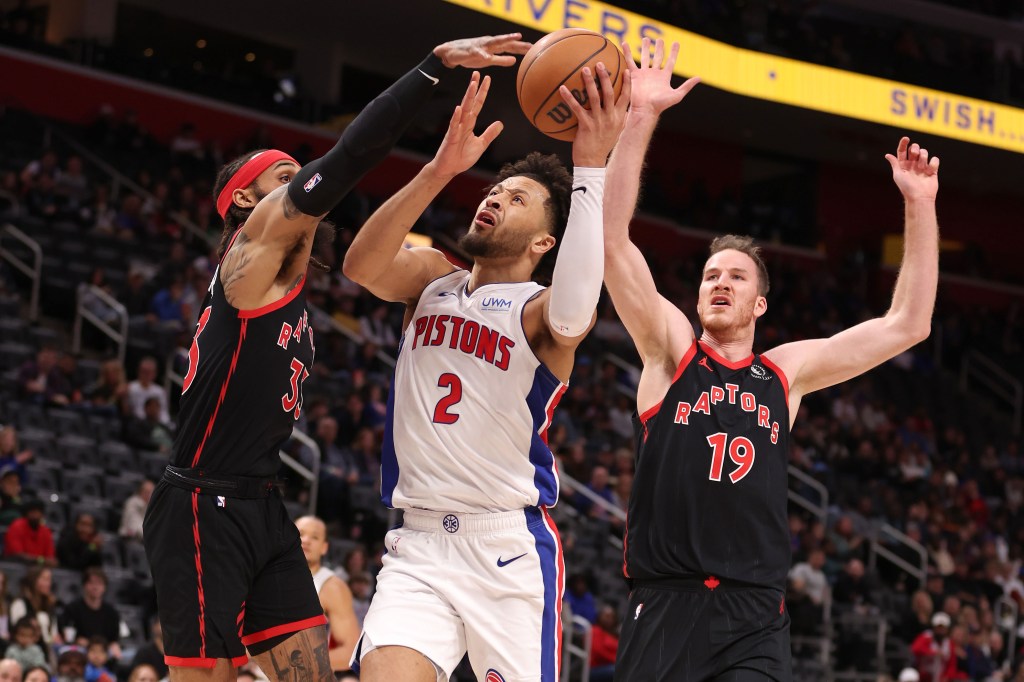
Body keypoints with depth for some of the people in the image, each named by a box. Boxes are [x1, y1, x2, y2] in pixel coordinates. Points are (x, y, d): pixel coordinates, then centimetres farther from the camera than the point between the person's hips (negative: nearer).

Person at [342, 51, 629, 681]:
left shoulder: (538, 309, -2)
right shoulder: (433, 279, 12)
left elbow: (573, 312, -28)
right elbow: (362, 266, -10)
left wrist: (590, 169, -31)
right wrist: (440, 169, -23)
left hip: (512, 549, -3)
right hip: (419, 542, 3)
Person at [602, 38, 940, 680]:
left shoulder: (786, 372, 15)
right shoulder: (671, 349, 9)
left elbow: (908, 324, 16)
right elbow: (612, 242, -3)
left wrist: (919, 205, 11)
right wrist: (640, 119, -10)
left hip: (755, 619, 1)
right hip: (666, 604, -1)